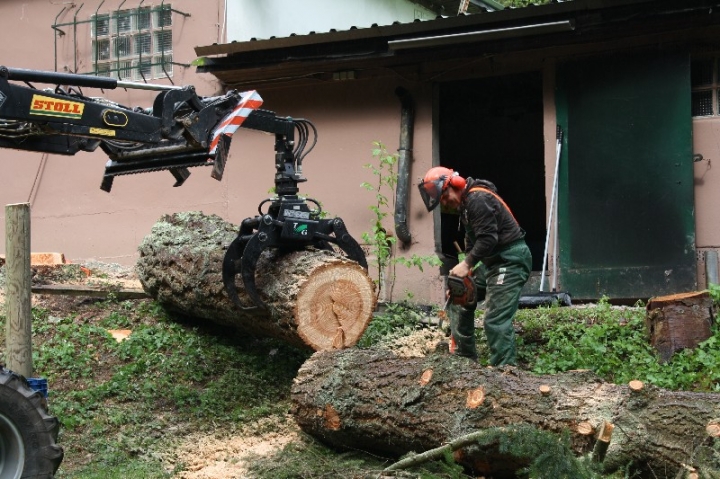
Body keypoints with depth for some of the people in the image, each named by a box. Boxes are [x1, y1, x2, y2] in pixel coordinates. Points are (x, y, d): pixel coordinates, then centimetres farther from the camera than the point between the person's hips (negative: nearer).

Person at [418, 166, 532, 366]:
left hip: (511, 260, -11)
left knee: (496, 320, -15)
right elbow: (472, 240, 14)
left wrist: (466, 264, -21)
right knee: (461, 301, 17)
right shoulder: (465, 203, 14)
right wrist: (467, 268, 3)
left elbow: (488, 239, -25)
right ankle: (464, 356, 22)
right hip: (493, 261, 11)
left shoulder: (478, 199, -19)